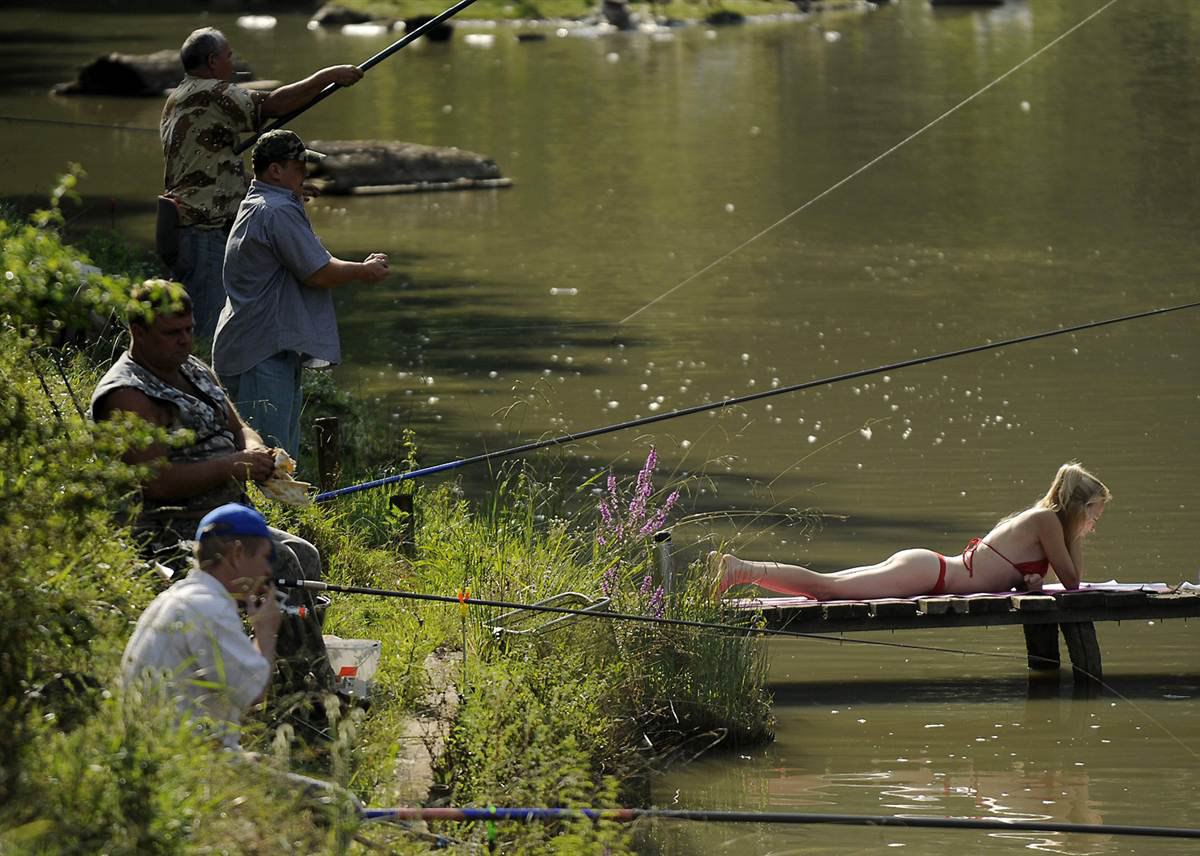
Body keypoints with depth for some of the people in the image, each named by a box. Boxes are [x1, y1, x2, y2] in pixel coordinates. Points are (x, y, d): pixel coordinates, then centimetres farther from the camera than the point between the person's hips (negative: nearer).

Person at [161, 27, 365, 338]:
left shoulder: (175, 101, 18)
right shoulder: (211, 94, -13)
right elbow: (274, 104, -20)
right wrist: (328, 76, -12)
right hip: (204, 230, -10)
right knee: (208, 326, -11)